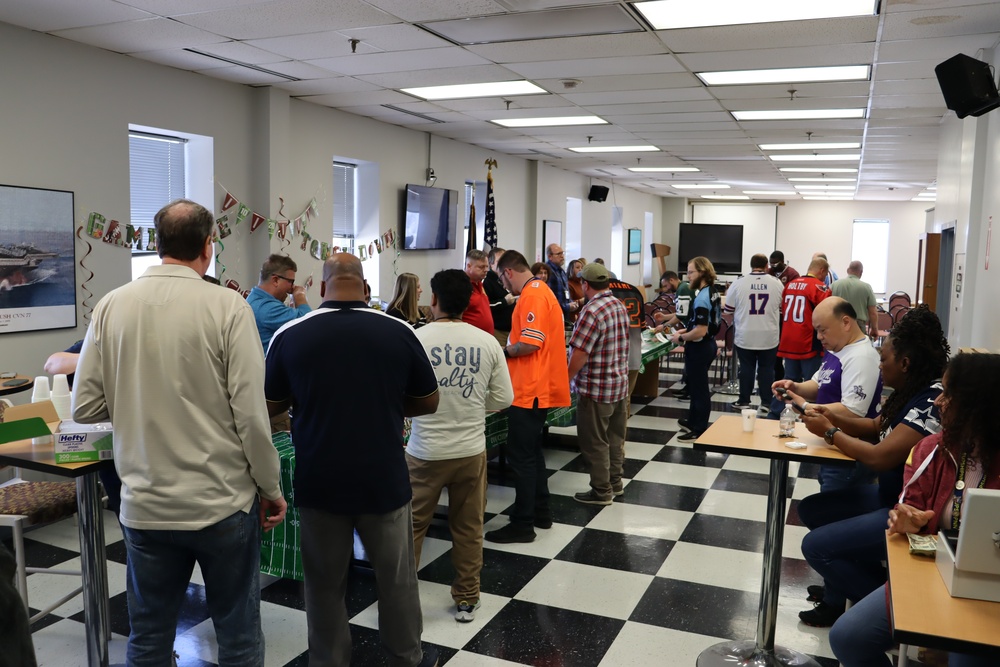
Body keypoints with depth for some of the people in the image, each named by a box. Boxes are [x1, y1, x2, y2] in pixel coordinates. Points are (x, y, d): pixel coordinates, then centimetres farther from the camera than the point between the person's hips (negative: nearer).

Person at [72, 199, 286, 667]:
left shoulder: (111, 306, -2)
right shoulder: (226, 306, -12)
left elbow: (84, 408, 1)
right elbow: (251, 413, -14)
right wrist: (271, 488, -1)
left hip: (145, 506, 3)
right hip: (221, 503, -3)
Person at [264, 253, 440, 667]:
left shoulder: (289, 335, -9)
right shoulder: (399, 332, -8)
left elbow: (270, 407, 2)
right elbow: (428, 403, 2)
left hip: (319, 482, 0)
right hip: (384, 479, 0)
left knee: (325, 585, 16)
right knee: (397, 579, 17)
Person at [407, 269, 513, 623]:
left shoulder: (415, 339, -12)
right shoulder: (487, 342, -5)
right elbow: (503, 398, -1)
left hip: (425, 452, -2)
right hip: (471, 450, 3)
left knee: (411, 526, 13)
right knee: (468, 528, 16)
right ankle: (467, 600, 28)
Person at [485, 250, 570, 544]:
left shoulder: (532, 296, -17)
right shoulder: (540, 291, 16)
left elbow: (530, 344, -24)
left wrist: (503, 351, -9)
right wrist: (511, 350, 11)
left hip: (529, 389, -10)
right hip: (538, 386, 10)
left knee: (520, 455, -3)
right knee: (531, 451, 18)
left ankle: (523, 524, 4)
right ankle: (540, 511, 28)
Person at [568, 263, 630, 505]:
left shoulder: (592, 311, -21)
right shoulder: (620, 306, 7)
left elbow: (580, 353, -21)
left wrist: (567, 379, -8)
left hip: (596, 388, -9)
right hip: (620, 384, 9)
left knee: (594, 442, 3)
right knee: (614, 437, 18)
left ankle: (601, 492, 11)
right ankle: (615, 482, 29)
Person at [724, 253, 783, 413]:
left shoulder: (739, 283, -6)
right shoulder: (777, 283, -2)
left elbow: (728, 310, 2)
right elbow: (782, 309, 9)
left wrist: (732, 323, 22)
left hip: (745, 336, -1)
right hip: (769, 336, 1)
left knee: (746, 367, 10)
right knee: (766, 369, 9)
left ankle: (744, 401, 16)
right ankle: (766, 402, 14)